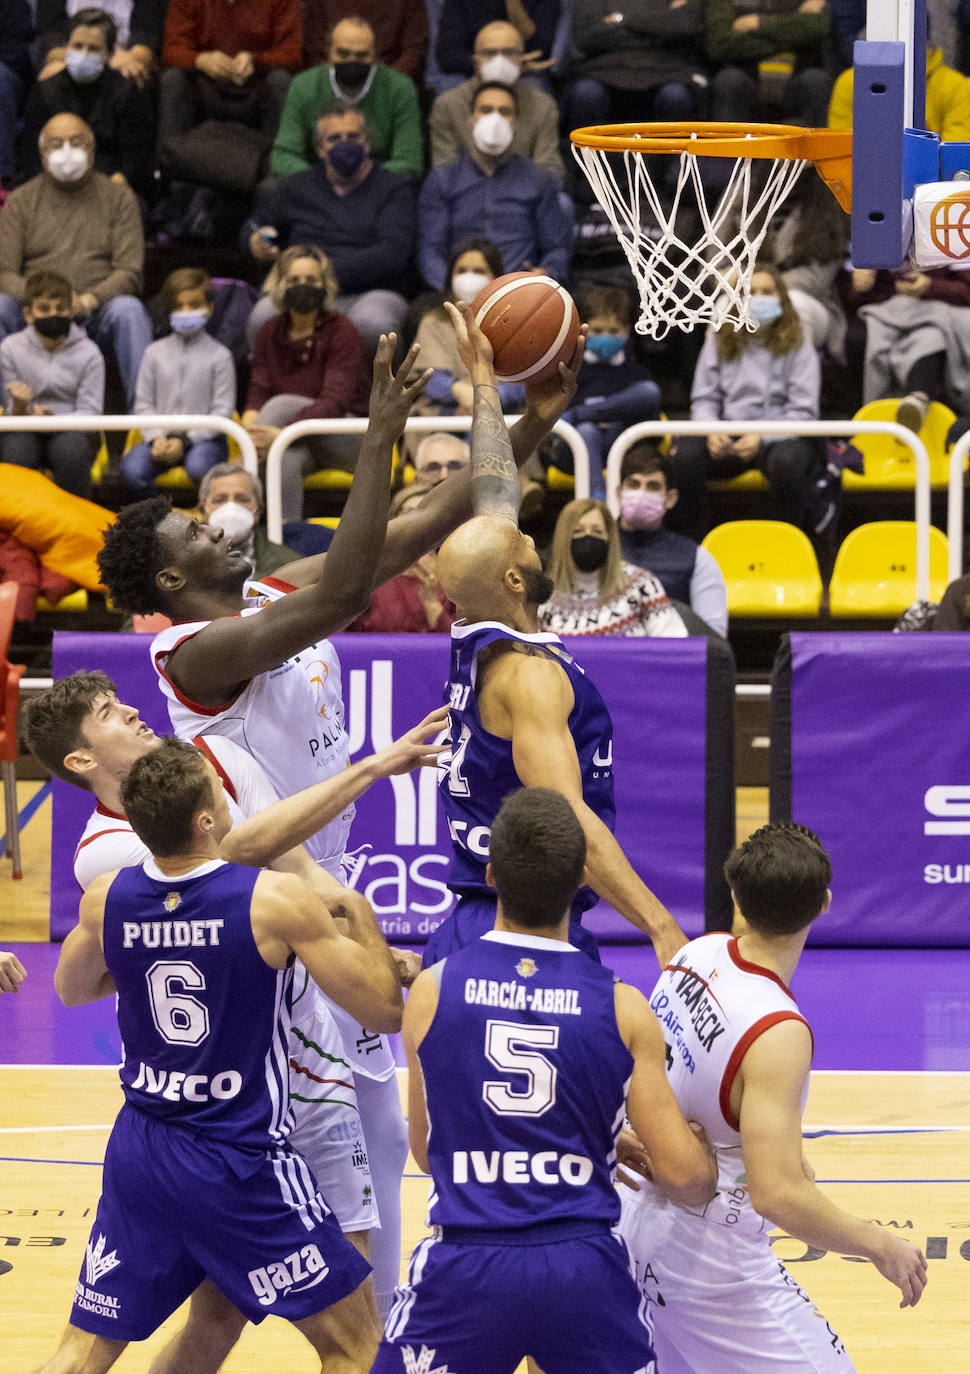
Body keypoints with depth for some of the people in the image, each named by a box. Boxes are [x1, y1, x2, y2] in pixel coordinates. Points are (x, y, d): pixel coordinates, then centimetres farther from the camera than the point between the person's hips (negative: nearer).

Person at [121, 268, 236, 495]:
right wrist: (156, 438, -9)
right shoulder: (155, 353, 13)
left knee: (198, 467, -38)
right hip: (160, 436, 3)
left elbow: (223, 410, -3)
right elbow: (143, 403, 10)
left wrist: (185, 441, -13)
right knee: (131, 470, -28)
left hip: (203, 439, -3)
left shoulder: (219, 356, 3)